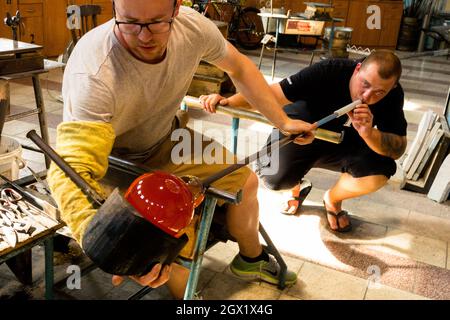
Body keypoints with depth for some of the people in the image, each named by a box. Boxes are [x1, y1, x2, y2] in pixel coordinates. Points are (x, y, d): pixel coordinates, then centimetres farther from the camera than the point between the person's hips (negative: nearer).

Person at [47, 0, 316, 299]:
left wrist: (282, 121, 0)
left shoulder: (191, 25, -22)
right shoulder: (93, 74, -39)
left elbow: (239, 67, -2)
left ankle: (251, 259, 39)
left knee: (245, 180, 9)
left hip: (167, 140, 6)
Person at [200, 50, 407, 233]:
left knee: (380, 170, -24)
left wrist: (369, 133, -42)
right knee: (274, 179, -27)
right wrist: (228, 101, -51)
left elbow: (399, 148, -21)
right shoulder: (329, 72, -31)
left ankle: (333, 199, 10)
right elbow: (274, 93, -35)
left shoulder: (393, 95, -19)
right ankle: (295, 188, 15)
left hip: (339, 143, 3)